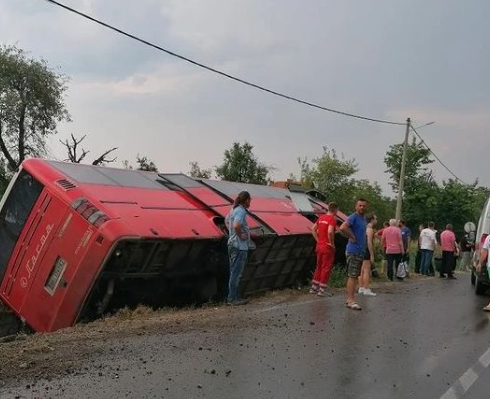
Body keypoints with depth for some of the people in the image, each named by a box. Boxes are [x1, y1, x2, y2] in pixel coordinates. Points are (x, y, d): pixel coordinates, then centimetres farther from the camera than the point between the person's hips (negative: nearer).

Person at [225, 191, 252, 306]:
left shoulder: (234, 209, 11)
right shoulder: (241, 211, -17)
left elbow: (227, 220, 28)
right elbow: (236, 225, -33)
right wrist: (240, 235, -17)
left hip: (233, 244, 10)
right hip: (239, 246, -10)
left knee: (234, 273, 15)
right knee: (236, 273, -4)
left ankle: (235, 296, 22)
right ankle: (232, 298, 1)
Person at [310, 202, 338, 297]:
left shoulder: (321, 217, 9)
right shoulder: (332, 219, -15)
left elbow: (313, 229, 13)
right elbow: (330, 232, -29)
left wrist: (318, 240, 12)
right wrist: (332, 243, -17)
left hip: (319, 246, 8)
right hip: (328, 247, -8)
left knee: (319, 266, 17)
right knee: (326, 268, 1)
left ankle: (314, 287, 22)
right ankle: (322, 289, 5)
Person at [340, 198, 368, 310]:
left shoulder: (364, 219, 16)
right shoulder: (353, 217, -13)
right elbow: (343, 227, -30)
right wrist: (352, 237, -19)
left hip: (361, 251, 9)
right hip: (353, 251, -9)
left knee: (355, 276, 12)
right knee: (352, 276, -9)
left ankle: (349, 299, 18)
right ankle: (351, 301, -7)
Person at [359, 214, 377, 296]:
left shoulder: (365, 228, 18)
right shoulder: (370, 229, -12)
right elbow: (369, 242, -19)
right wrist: (372, 255, -18)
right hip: (366, 251, -10)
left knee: (362, 271, 11)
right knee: (367, 271, -9)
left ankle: (361, 288, 14)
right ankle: (366, 290, -10)